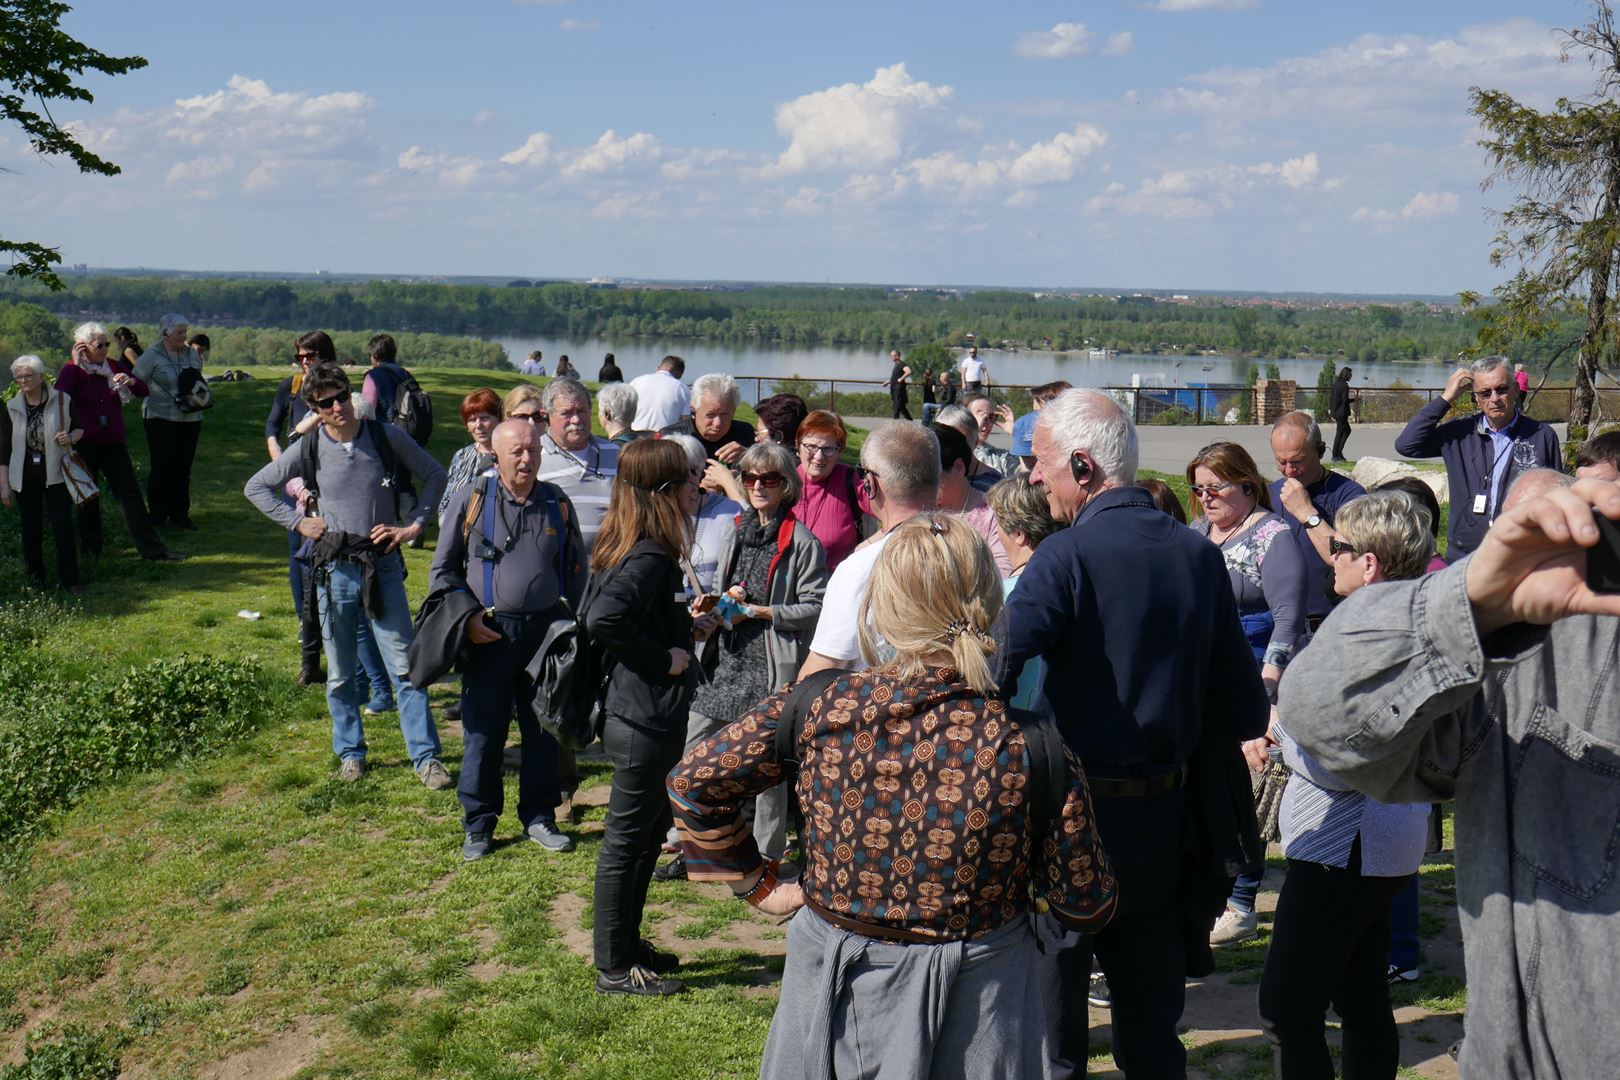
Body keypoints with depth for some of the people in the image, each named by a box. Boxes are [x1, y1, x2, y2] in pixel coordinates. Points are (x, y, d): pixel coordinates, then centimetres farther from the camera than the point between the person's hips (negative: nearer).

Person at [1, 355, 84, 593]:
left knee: (62, 526, -6)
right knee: (31, 528, 9)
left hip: (56, 474, -2)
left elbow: (80, 428, 10)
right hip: (25, 478, 2)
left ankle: (69, 579, -1)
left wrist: (71, 437, -15)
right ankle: (35, 576, 22)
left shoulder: (62, 401, -3)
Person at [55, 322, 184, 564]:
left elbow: (144, 391, 5)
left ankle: (153, 549, -3)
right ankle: (90, 547, 24)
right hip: (84, 444, -3)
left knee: (130, 494, -1)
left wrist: (130, 381, -12)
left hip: (113, 442, 3)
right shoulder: (71, 370, -7)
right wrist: (75, 366, -27)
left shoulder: (115, 366, 6)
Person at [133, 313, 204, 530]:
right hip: (161, 420, -5)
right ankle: (157, 516, 8)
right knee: (161, 468, -2)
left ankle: (180, 514, 17)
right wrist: (150, 399, -7)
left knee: (183, 469, 8)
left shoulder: (192, 353, 8)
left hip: (190, 419, 5)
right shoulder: (152, 355, -6)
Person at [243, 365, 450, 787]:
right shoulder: (309, 448, -1)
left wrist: (415, 525, 0)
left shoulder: (386, 435, -3)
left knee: (404, 665, -3)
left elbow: (435, 474, 8)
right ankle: (350, 753, 26)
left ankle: (426, 756, 2)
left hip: (383, 565, -1)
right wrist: (297, 522, 2)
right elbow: (255, 487, 11)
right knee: (340, 673, 11)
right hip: (335, 570, 1)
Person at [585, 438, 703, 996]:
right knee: (626, 841, 2)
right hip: (645, 723, -10)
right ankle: (615, 968, 16)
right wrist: (665, 658, -24)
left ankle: (628, 944, 35)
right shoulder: (650, 558, -23)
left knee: (649, 831, 21)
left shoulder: (644, 551, 8)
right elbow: (602, 620, -35)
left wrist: (687, 622, 10)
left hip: (648, 718, 10)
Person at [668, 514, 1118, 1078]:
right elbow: (1087, 908, -9)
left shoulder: (820, 707, -16)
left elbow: (692, 782, -6)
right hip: (974, 1008, -1)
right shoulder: (1032, 748, -20)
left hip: (833, 986, 2)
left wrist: (757, 883, 5)